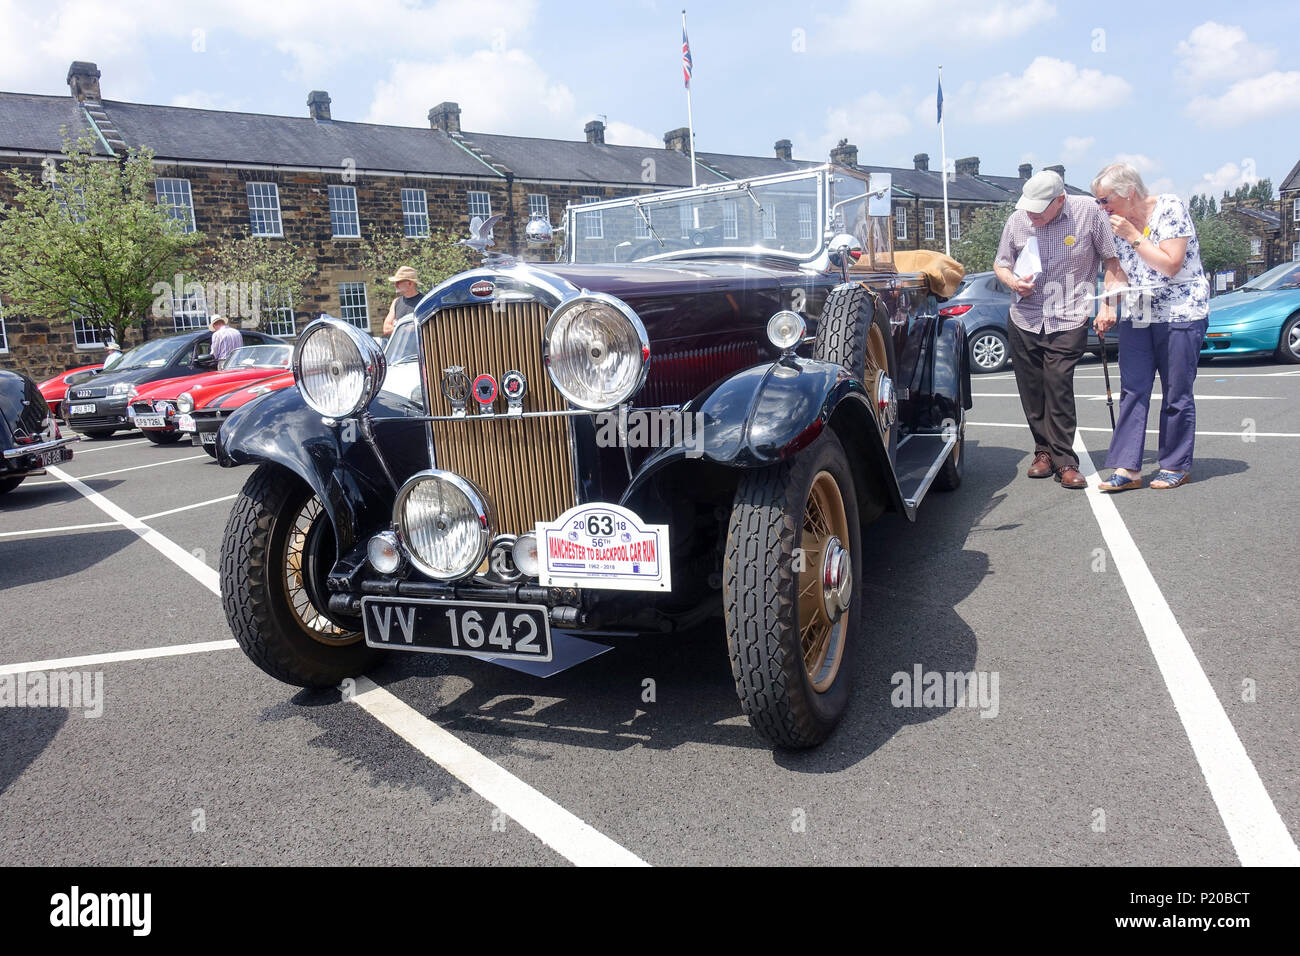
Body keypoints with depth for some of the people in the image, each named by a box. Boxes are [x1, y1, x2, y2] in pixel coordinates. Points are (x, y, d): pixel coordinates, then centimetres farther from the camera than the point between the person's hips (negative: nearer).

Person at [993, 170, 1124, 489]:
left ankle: (1065, 461, -4)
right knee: (1031, 390, 6)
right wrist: (1012, 281, -7)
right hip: (1023, 321, 4)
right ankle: (1043, 450, 22)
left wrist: (1108, 303, -5)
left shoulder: (1087, 212, -6)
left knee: (1059, 386, -12)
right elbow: (1000, 263, 15)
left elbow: (1112, 260, 1)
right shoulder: (1017, 220, 1)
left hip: (1068, 322, -3)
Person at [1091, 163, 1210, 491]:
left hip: (1180, 314, -5)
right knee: (1132, 391, -1)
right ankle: (1127, 468, -1)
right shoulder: (1120, 223, 7)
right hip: (1136, 316, 6)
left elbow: (1170, 265, -17)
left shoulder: (1171, 208, -10)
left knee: (1176, 393, 0)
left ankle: (1175, 466, 11)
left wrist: (1133, 237, -18)